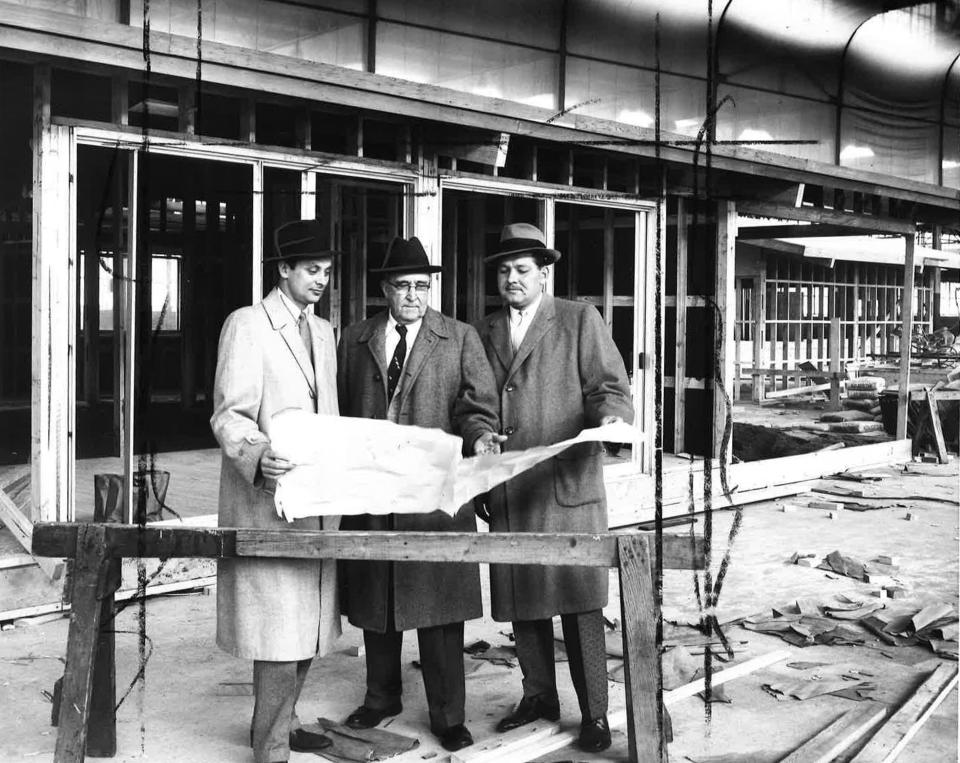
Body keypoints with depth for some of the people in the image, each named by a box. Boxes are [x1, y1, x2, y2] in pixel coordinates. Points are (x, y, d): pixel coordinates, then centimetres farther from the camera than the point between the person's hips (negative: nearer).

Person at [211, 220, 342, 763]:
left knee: (308, 623, 12)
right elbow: (229, 416, -12)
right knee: (281, 627, -7)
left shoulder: (324, 331, 17)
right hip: (269, 499, -7)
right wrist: (258, 457, -30)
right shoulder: (247, 325, -6)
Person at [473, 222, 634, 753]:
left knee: (578, 602, -1)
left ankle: (594, 713, 9)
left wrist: (609, 418, -23)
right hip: (506, 490, 5)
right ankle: (539, 695, 27)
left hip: (566, 486, -4)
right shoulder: (482, 331, 15)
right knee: (520, 600, 11)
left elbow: (610, 387, -3)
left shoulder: (580, 320, 2)